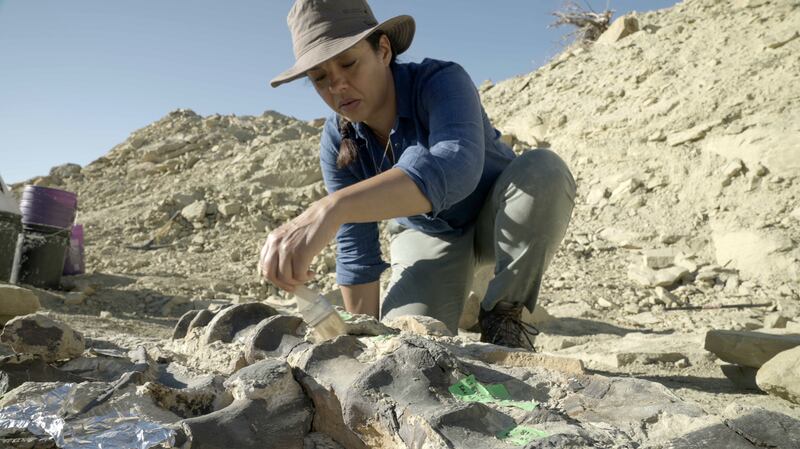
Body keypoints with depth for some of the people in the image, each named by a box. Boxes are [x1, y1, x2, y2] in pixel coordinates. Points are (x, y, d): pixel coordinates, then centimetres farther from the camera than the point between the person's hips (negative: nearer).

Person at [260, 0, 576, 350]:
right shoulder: (336, 142, -18)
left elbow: (456, 167, -54)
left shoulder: (440, 81, -30)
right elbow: (356, 253, -12)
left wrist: (331, 209, -66)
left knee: (543, 170, -35)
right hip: (426, 237, 2)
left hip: (499, 220, -1)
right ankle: (460, 307, 15)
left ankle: (507, 318, -13)